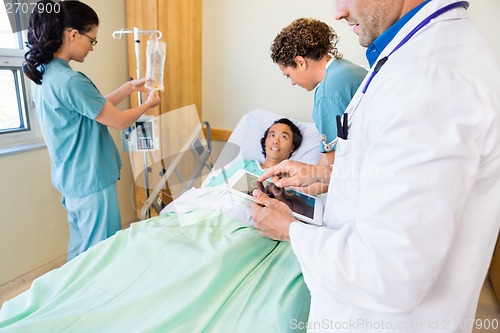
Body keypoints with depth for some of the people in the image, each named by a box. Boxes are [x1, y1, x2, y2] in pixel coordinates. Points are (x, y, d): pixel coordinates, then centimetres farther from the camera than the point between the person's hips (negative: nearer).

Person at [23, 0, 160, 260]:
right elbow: (119, 121, -15)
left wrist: (130, 87, 14)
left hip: (69, 180, 10)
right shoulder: (71, 80, -23)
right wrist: (149, 103, 2)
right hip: (92, 182, -10)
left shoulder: (45, 74, 7)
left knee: (80, 249, 24)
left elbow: (95, 107, 14)